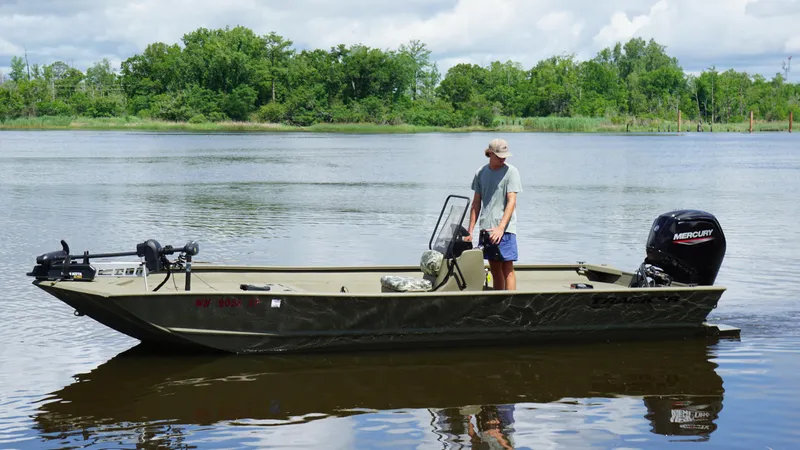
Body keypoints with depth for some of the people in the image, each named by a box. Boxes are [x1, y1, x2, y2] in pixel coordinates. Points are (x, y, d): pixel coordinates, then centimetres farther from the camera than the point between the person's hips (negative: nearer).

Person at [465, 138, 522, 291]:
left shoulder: (510, 172, -4)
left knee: (507, 269, -6)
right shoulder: (481, 173, 10)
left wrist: (501, 227, -21)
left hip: (505, 228, -5)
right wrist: (470, 230, 9)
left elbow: (512, 202, -11)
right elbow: (476, 203, 14)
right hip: (486, 229, 5)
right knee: (495, 270, 9)